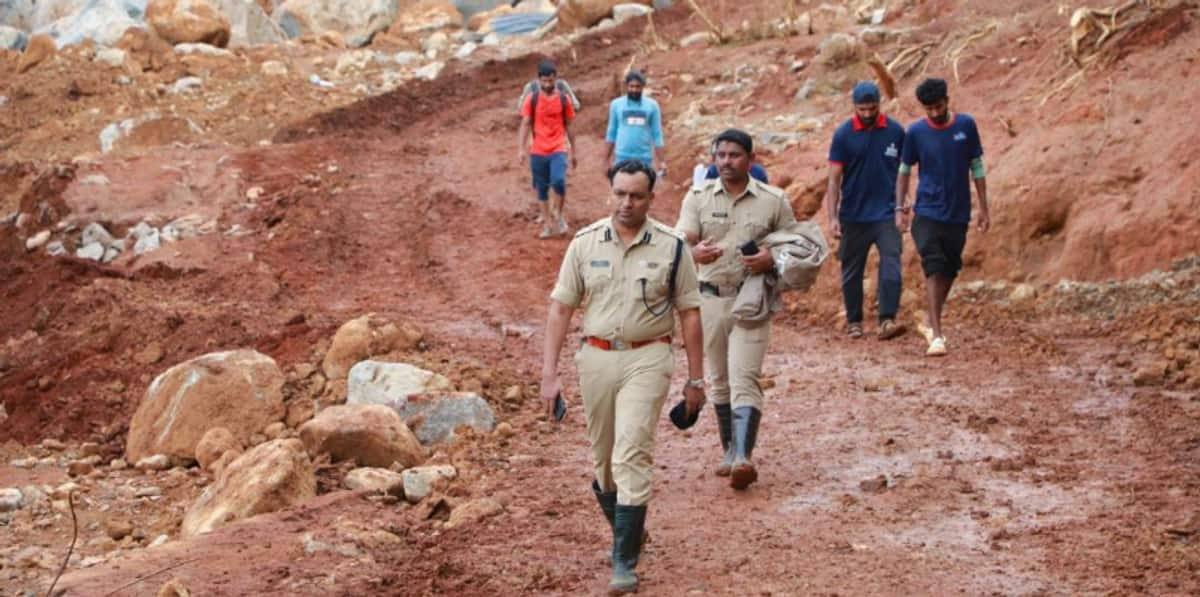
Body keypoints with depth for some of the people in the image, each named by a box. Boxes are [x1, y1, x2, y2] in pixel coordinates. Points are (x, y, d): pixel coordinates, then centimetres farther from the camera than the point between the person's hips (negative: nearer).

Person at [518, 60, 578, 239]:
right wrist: (521, 149, -10)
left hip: (558, 150, -1)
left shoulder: (563, 99, 2)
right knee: (541, 188, 7)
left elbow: (568, 126, 9)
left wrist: (573, 151, 11)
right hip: (538, 152, 1)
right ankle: (547, 224, 18)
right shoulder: (532, 99, 1)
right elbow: (525, 125, 0)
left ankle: (558, 214, 0)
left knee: (559, 181, -22)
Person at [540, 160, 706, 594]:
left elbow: (689, 314, 4)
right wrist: (549, 373, -2)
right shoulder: (585, 243, 3)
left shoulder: (671, 247, -1)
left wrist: (696, 379, 4)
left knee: (632, 457, -13)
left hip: (646, 359, -3)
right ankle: (624, 532, 36)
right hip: (596, 358, 3)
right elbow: (561, 308, 4)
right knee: (602, 459, 13)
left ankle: (625, 561, -10)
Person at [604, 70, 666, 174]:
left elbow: (657, 135, 3)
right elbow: (611, 133, 8)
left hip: (644, 158, 0)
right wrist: (606, 159, 6)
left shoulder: (652, 105, 1)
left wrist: (661, 161, -2)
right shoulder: (616, 104, 3)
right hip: (622, 158, 0)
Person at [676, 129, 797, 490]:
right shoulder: (698, 198, 2)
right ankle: (729, 452, 26)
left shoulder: (774, 200, 0)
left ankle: (743, 459, -23)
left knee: (744, 379, -14)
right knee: (718, 380, 12)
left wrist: (771, 260, -15)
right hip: (710, 298, 3)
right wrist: (696, 253, -33)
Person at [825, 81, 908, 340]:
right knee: (852, 271, 8)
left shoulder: (895, 131, 0)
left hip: (886, 214, 0)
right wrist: (832, 217, -12)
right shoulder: (843, 134, -4)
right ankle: (854, 321, 21)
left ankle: (887, 321, -15)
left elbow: (903, 170, 10)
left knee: (891, 266, -13)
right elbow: (834, 179, -5)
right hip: (853, 216, 0)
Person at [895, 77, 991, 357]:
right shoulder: (916, 132, -5)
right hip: (927, 213, -3)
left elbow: (977, 167, 6)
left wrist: (984, 208, 6)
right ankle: (936, 335, -17)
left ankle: (931, 322, 33)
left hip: (958, 214, 3)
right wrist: (899, 208, -1)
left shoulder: (966, 125, -2)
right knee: (934, 270, -14)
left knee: (949, 271, 13)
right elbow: (904, 170, 6)